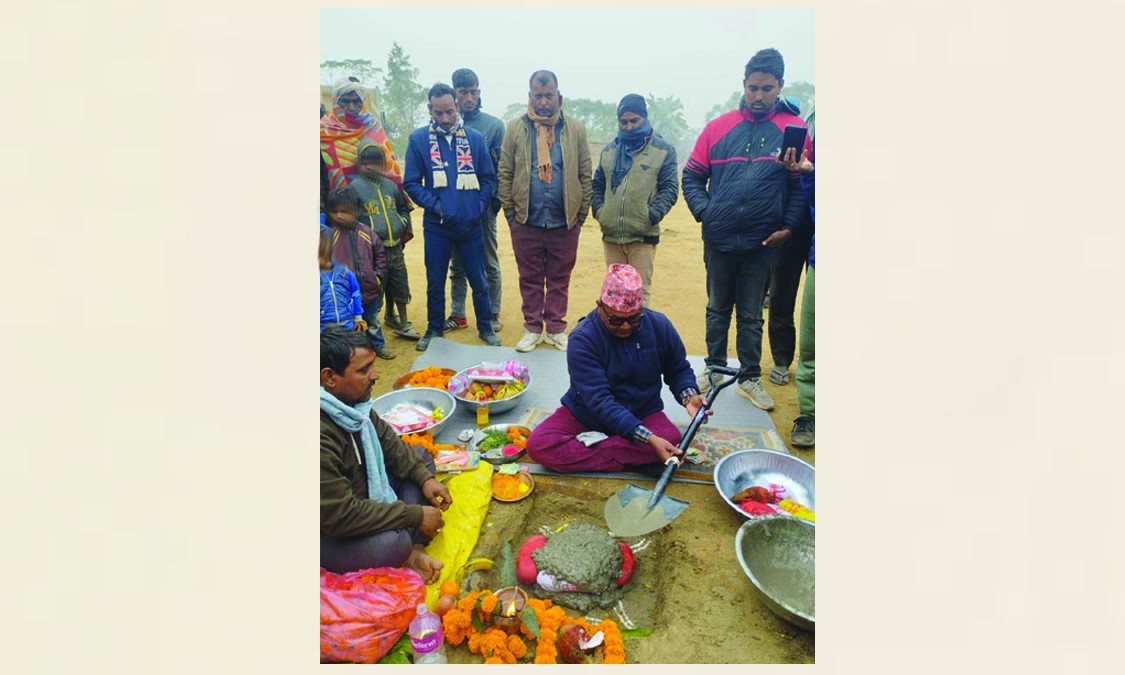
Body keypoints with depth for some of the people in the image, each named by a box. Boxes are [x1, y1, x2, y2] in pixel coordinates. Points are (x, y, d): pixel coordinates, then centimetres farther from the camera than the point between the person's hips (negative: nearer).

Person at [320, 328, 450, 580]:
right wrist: (415, 515, -24)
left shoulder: (351, 399, -11)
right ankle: (405, 554, 3)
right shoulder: (323, 438, -36)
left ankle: (412, 549, -7)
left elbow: (386, 440, 5)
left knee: (420, 455, 7)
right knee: (393, 543, -35)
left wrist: (424, 477, -7)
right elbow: (341, 516, -33)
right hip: (331, 533, -9)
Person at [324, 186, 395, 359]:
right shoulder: (330, 234, -9)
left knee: (372, 321, 22)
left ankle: (378, 346, 39)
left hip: (368, 288, 3)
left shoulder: (365, 232, 0)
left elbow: (380, 253, 10)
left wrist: (378, 274, 4)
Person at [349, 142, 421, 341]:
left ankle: (402, 323, 27)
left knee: (399, 285, 12)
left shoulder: (391, 185, 12)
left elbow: (403, 208, 24)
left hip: (395, 246, 5)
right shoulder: (355, 187, -3)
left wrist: (403, 223, 9)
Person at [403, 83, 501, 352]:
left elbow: (488, 178, 6)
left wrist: (479, 206, -7)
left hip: (471, 225, 0)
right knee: (435, 282, 11)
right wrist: (435, 206, -11)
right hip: (436, 226, 0)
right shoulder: (418, 138, -2)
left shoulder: (475, 137, 1)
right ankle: (435, 330, 28)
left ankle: (485, 328, 26)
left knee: (478, 281, 9)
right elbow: (411, 182, -1)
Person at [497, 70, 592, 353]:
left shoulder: (575, 129, 4)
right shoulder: (516, 128, 4)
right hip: (526, 221, 0)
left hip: (565, 221, 0)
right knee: (530, 279, 10)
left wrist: (581, 213, 1)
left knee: (559, 279, 10)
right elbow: (505, 173, 4)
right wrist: (510, 212, 0)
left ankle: (556, 329, 22)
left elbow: (585, 174, 5)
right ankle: (532, 329, 23)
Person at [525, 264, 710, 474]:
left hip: (642, 415, 2)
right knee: (538, 444, -26)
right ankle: (633, 462, -25)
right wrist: (648, 439, -37)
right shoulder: (582, 339, -22)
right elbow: (600, 402, -28)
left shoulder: (659, 326, -10)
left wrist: (689, 397, -18)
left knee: (670, 440, -31)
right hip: (585, 415, -1)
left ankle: (587, 446, -19)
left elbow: (678, 370, 6)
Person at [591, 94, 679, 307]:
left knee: (641, 290, -2)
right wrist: (598, 209, 3)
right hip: (611, 235, 4)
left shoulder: (663, 150, 2)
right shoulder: (609, 150, 15)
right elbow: (597, 184, 20)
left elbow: (670, 188, -3)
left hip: (643, 236, -4)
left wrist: (653, 214, -16)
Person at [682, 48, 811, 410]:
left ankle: (750, 377, 21)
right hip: (719, 238, 1)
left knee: (751, 314, 9)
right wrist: (703, 211, -6)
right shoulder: (719, 127, 3)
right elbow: (692, 176, 7)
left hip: (762, 242, -1)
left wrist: (788, 226, -9)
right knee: (718, 308, 14)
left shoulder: (793, 129, 1)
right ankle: (714, 367, 29)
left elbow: (802, 184, 1)